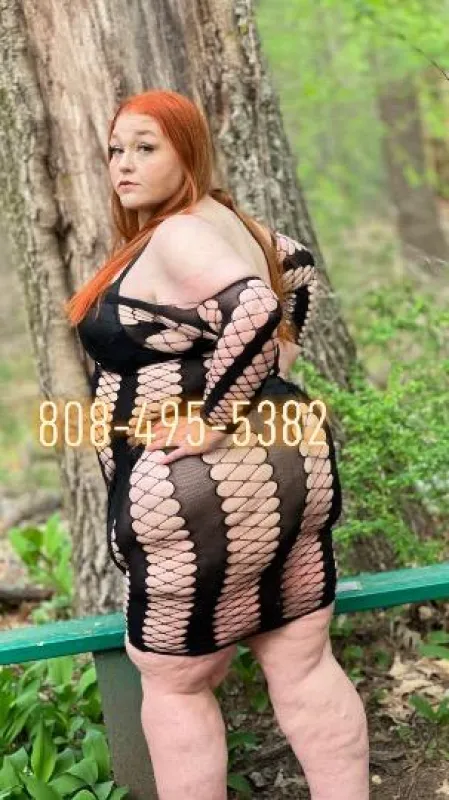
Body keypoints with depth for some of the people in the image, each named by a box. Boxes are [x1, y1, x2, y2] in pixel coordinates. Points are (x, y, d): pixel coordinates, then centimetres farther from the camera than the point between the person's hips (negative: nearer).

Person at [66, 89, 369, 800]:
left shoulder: (176, 236, -15)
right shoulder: (220, 218, 13)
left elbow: (254, 309, -32)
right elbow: (298, 264, 30)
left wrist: (210, 417, -24)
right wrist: (281, 356, 24)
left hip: (210, 494, -9)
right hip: (281, 469, 9)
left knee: (173, 684, 7)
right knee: (304, 667, 14)